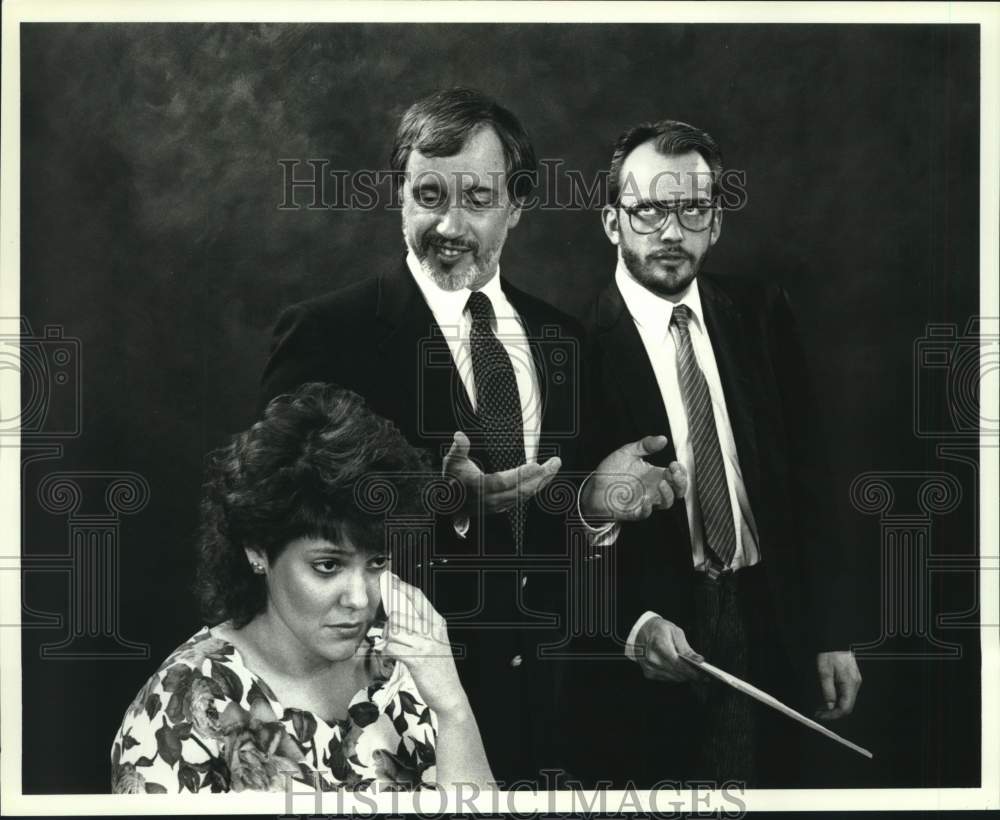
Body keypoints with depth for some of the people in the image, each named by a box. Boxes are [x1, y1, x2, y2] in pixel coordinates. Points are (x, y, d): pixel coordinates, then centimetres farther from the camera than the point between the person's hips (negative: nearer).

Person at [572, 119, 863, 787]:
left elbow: (807, 476, 4)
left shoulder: (763, 317, 3)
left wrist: (831, 630, 1)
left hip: (772, 628, 4)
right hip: (643, 656, -4)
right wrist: (632, 622, -25)